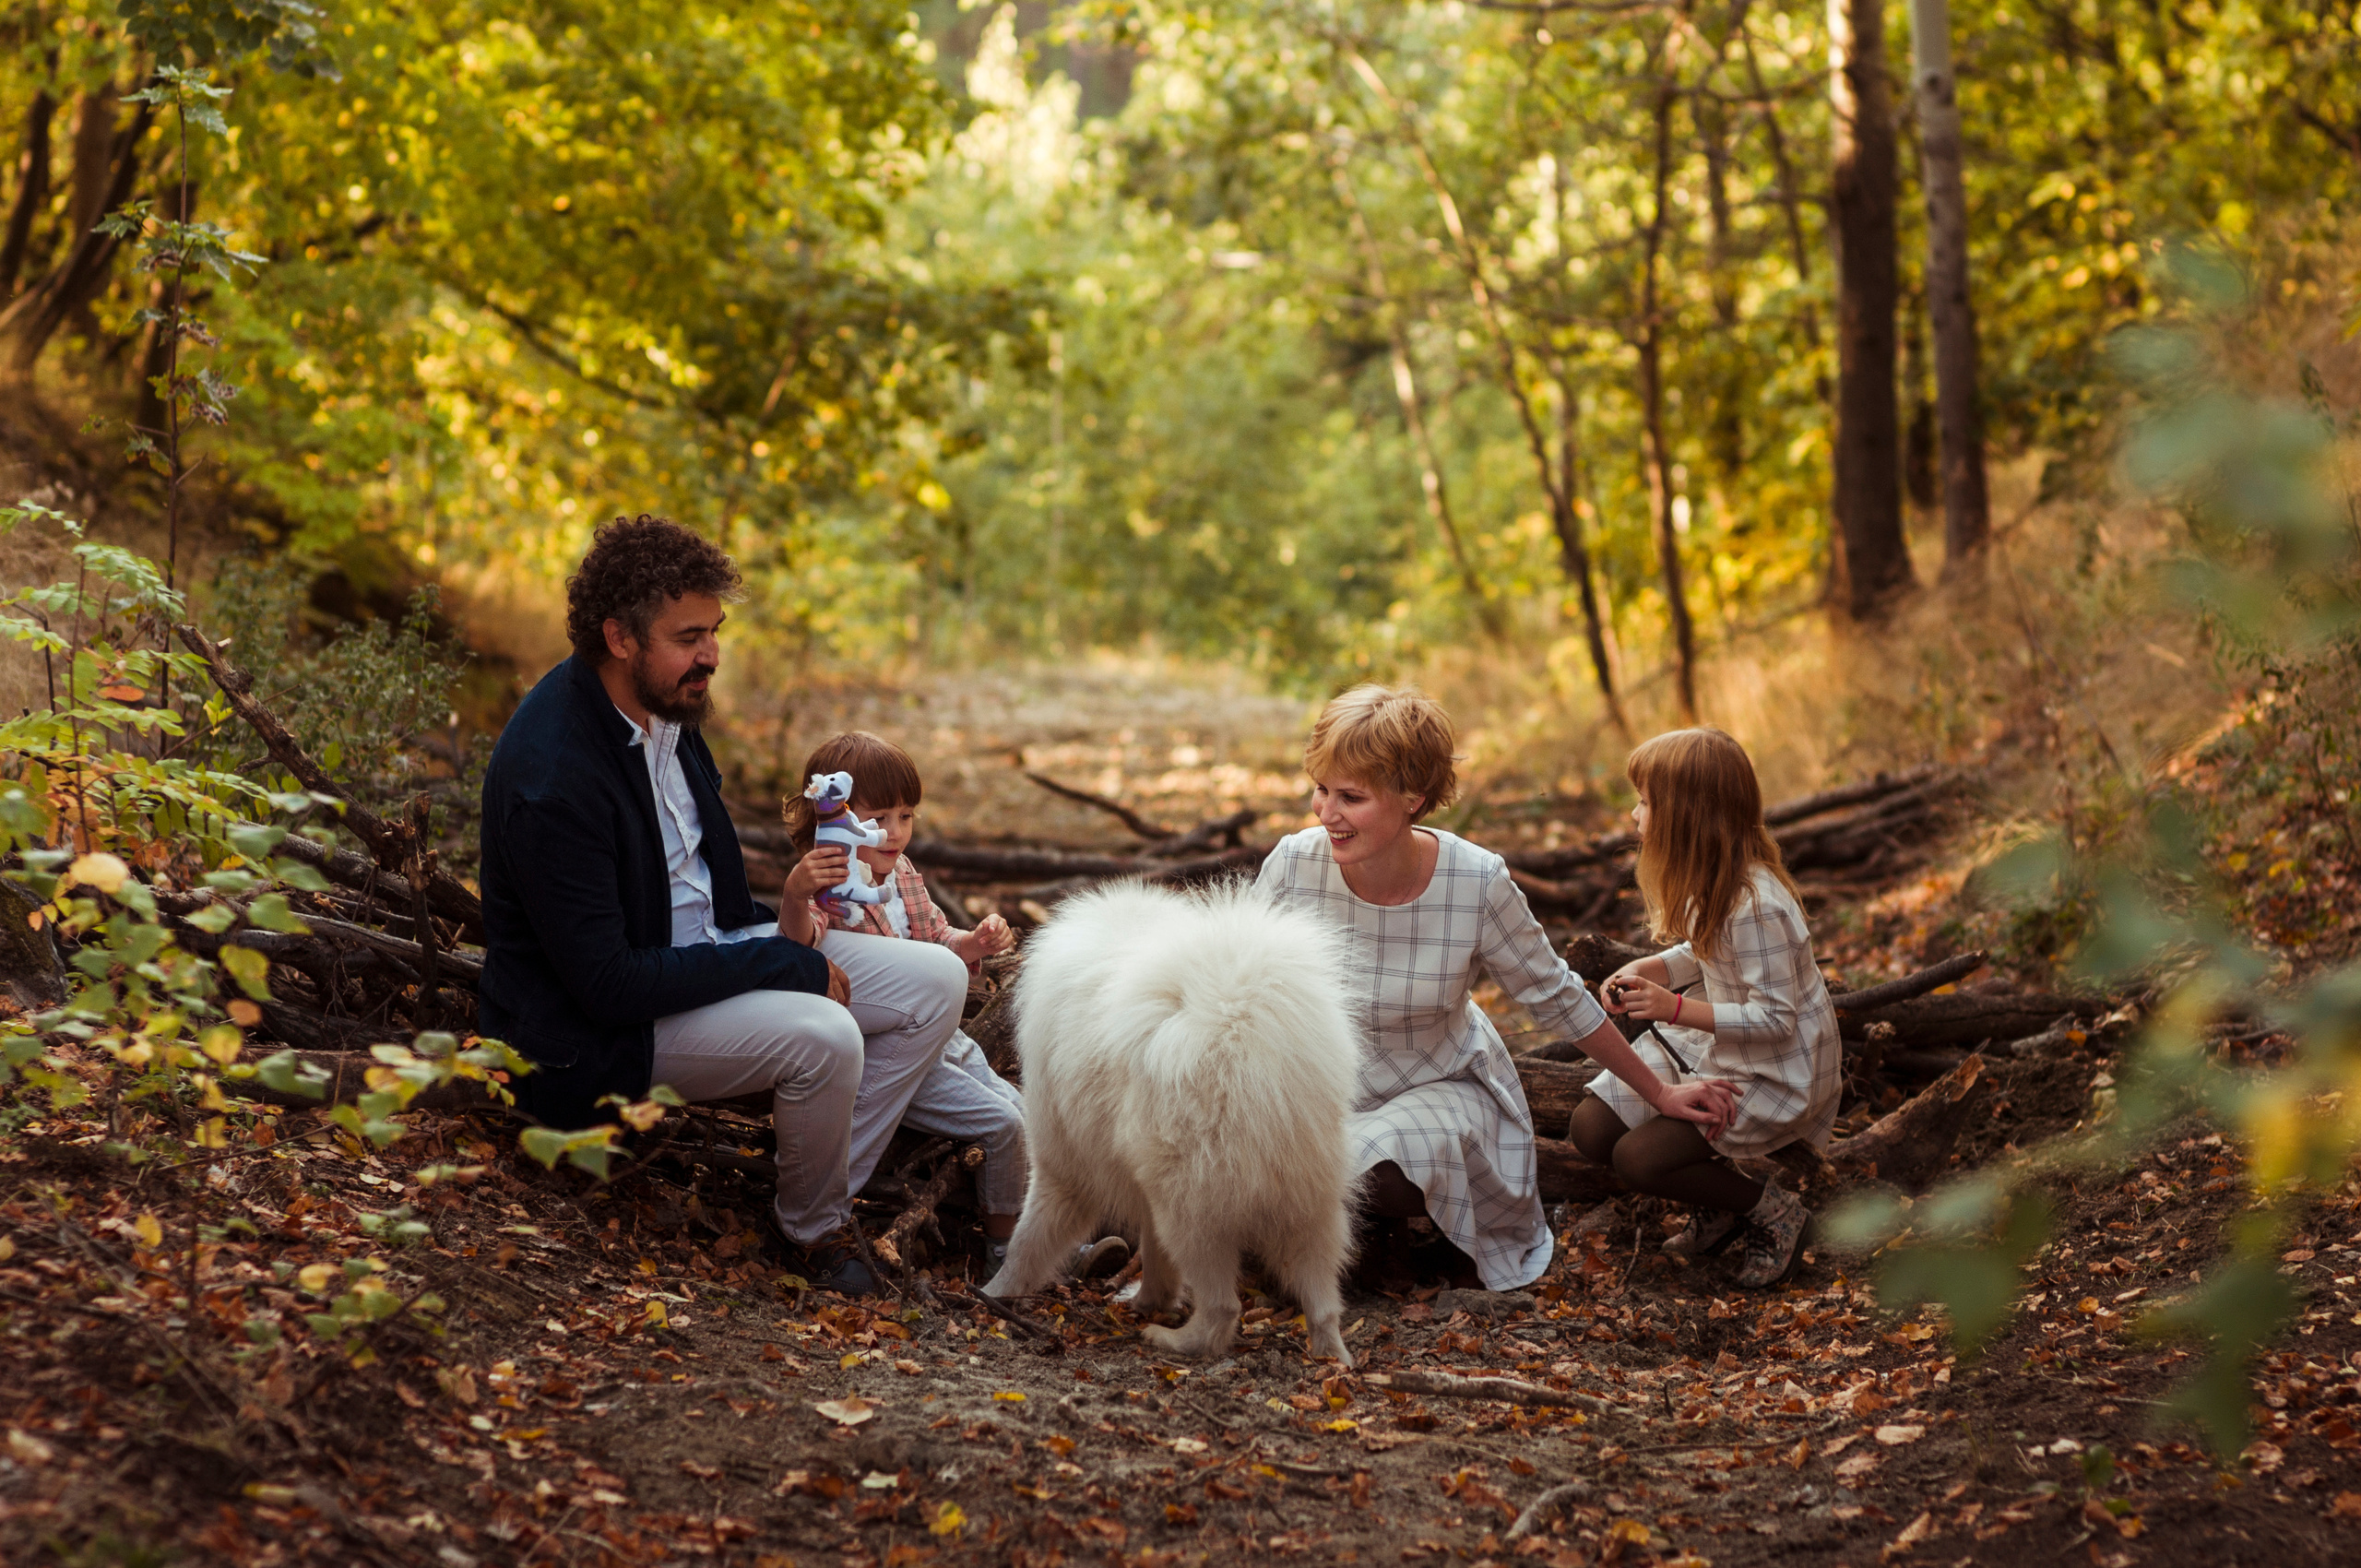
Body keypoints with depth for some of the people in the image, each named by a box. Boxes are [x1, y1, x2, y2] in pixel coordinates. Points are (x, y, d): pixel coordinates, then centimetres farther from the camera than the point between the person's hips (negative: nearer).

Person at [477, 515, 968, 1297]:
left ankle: (830, 1198, 4)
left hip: (708, 947, 9)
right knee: (822, 1035, -32)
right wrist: (786, 965, -22)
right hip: (600, 1035, -9)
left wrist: (777, 929, -2)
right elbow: (608, 986, -27)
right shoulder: (550, 783, -28)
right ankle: (811, 1231, -3)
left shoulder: (662, 704, 0)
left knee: (934, 982, 0)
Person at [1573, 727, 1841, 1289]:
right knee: (1591, 1127, -2)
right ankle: (1718, 1209, 15)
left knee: (1637, 1157, -19)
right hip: (1714, 1047, 9)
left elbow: (1775, 1019, -26)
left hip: (1775, 1074, -9)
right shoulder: (1711, 881, -1)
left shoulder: (1756, 906, -29)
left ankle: (1770, 1210, 2)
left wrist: (1677, 1010, -31)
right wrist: (1647, 970, -3)